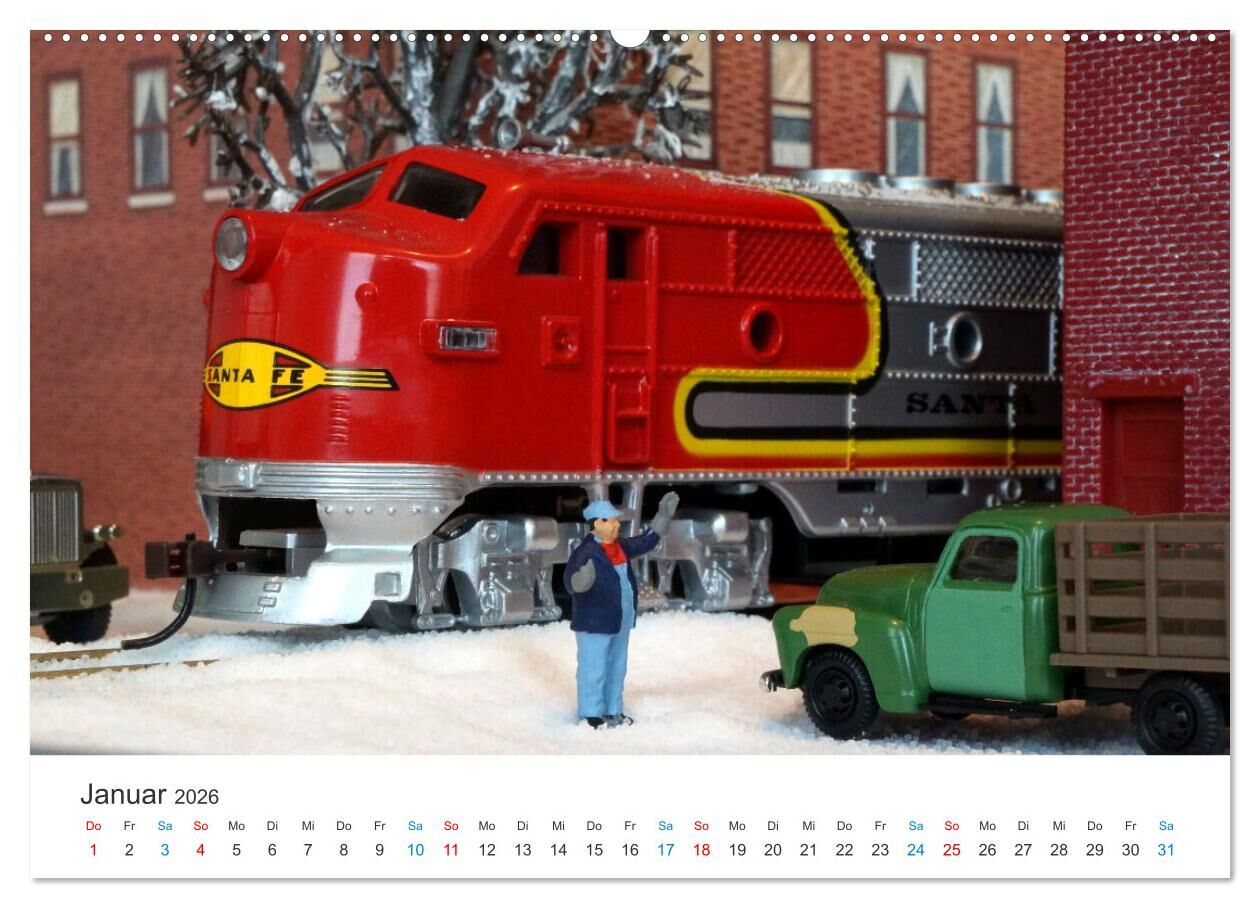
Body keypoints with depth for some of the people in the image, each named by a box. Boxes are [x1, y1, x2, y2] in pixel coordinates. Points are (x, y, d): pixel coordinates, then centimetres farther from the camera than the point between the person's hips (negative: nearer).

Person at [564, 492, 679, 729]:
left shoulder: (620, 547, 9)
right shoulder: (586, 553, -19)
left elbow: (646, 542, 24)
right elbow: (571, 582, -30)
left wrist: (663, 516, 22)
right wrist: (581, 581, -54)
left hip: (620, 620, 9)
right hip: (595, 621, -9)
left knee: (616, 667, 17)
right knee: (594, 669, -4)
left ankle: (612, 711, 28)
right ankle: (590, 715, 3)